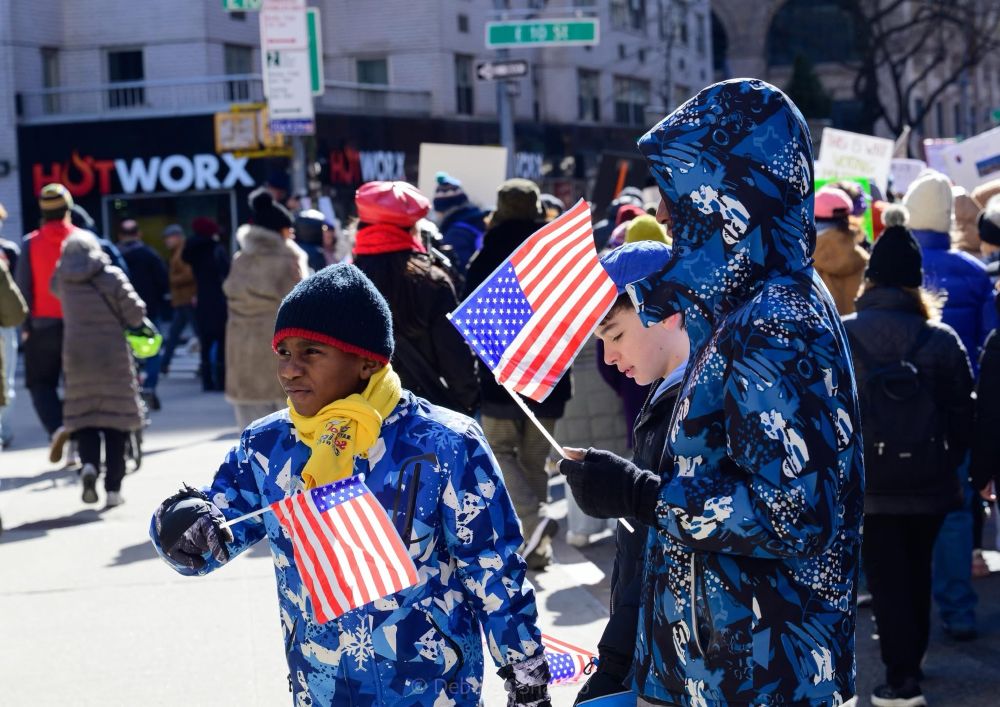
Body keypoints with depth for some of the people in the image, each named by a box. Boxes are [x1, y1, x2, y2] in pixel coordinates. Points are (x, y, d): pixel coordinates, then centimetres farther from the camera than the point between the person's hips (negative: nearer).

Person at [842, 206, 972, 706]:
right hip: (927, 479, 2)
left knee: (885, 577, 3)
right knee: (917, 572, 19)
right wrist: (948, 461, 13)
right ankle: (912, 656, 33)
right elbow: (961, 413, 0)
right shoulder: (942, 340, -4)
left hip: (866, 480, -2)